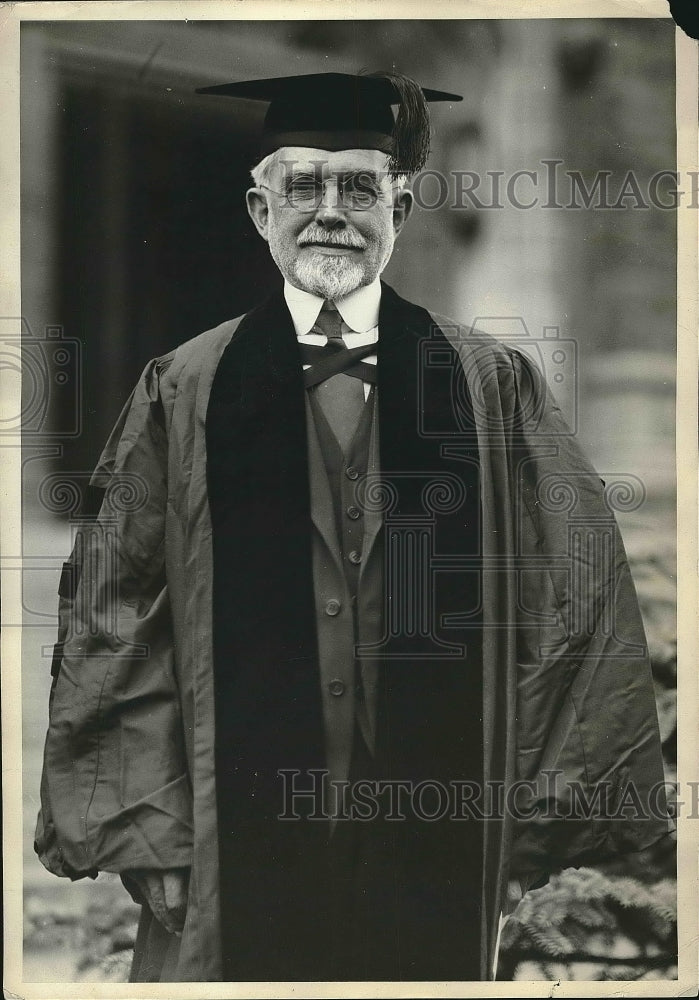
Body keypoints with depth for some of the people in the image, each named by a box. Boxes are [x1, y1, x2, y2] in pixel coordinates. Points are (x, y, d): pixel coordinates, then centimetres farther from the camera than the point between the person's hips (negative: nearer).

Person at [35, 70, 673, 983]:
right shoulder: (183, 397, 3)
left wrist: (542, 815, -2)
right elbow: (113, 626, 2)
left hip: (437, 855, 0)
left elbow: (577, 601, 1)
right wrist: (149, 834, -3)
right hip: (240, 850, 0)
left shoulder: (491, 390, 2)